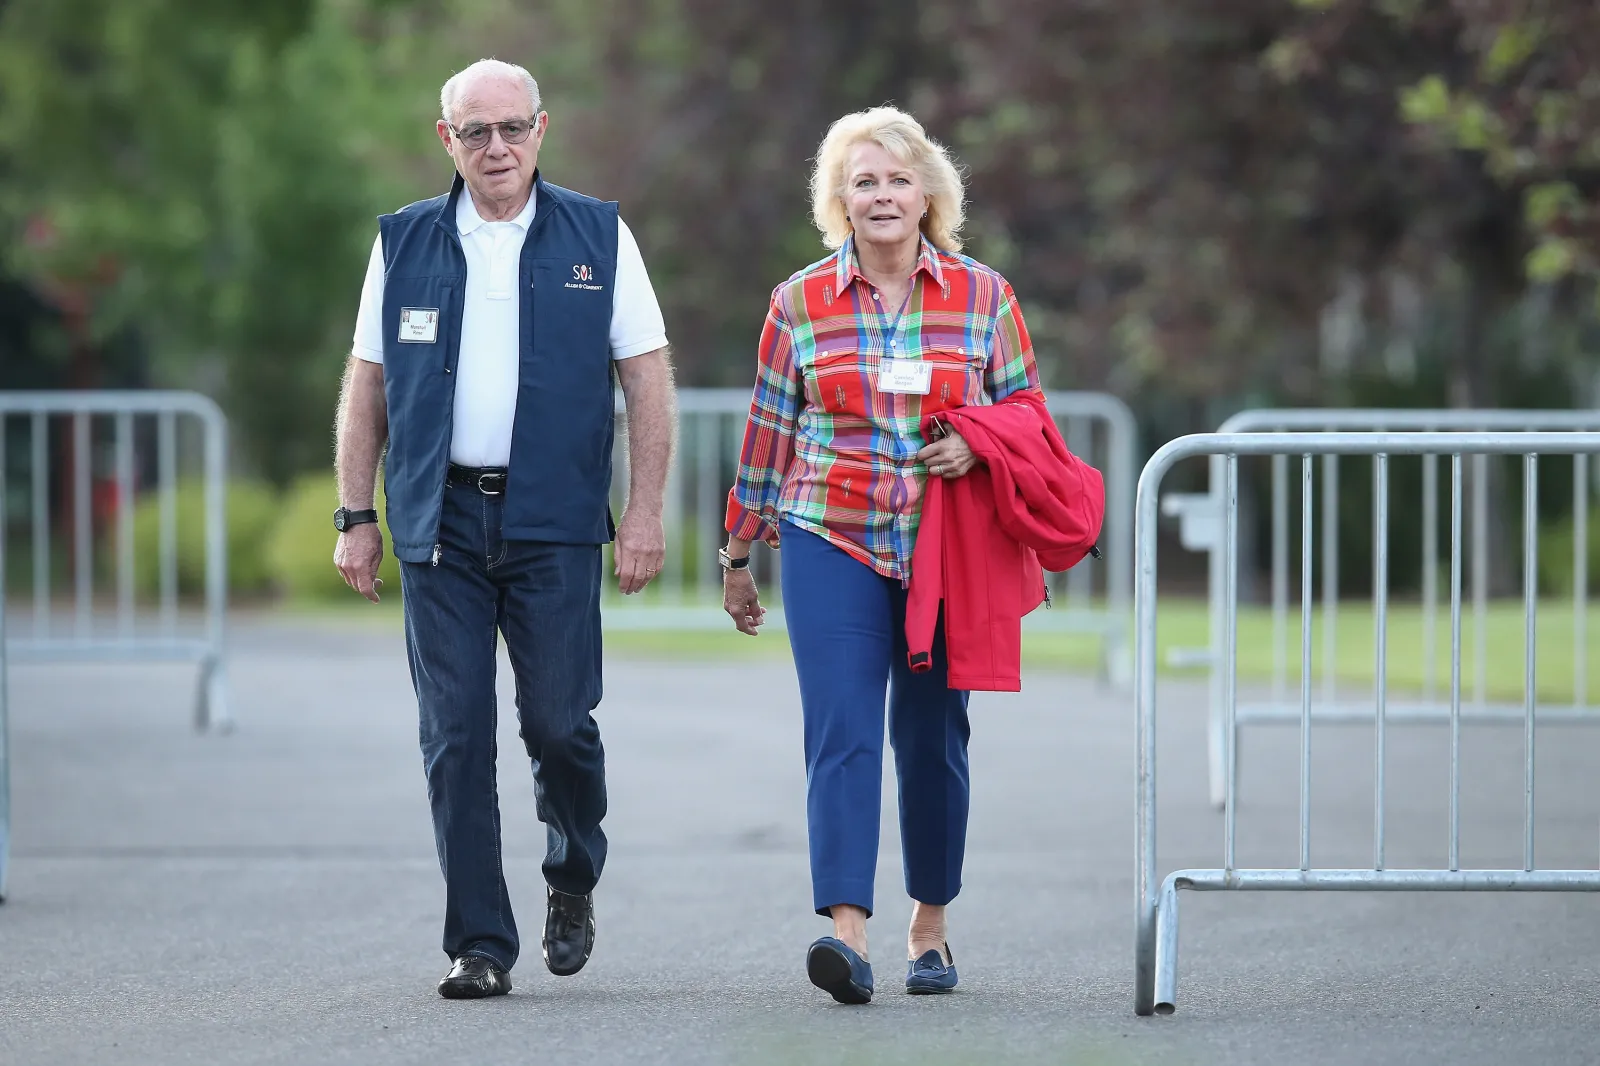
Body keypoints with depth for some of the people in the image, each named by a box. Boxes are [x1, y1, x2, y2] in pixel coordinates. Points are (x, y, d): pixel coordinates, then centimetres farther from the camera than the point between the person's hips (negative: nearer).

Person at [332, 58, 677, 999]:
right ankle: (480, 946, 2)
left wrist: (646, 511, -4)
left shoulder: (597, 238, 5)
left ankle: (574, 879, 25)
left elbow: (648, 381, 4)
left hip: (552, 522, -1)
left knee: (559, 720, -4)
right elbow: (368, 385, 12)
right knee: (457, 737, -2)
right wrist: (357, 515, 5)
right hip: (440, 523, 1)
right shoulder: (405, 245, 9)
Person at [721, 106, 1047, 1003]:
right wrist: (740, 553, 14)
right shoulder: (801, 304, 3)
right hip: (832, 542, -1)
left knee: (932, 737, 9)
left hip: (949, 549, 1)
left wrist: (978, 443, -13)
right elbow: (769, 433, 10)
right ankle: (848, 931, -24)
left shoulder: (983, 296, 3)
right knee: (842, 734, -14)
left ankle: (931, 924, 25)